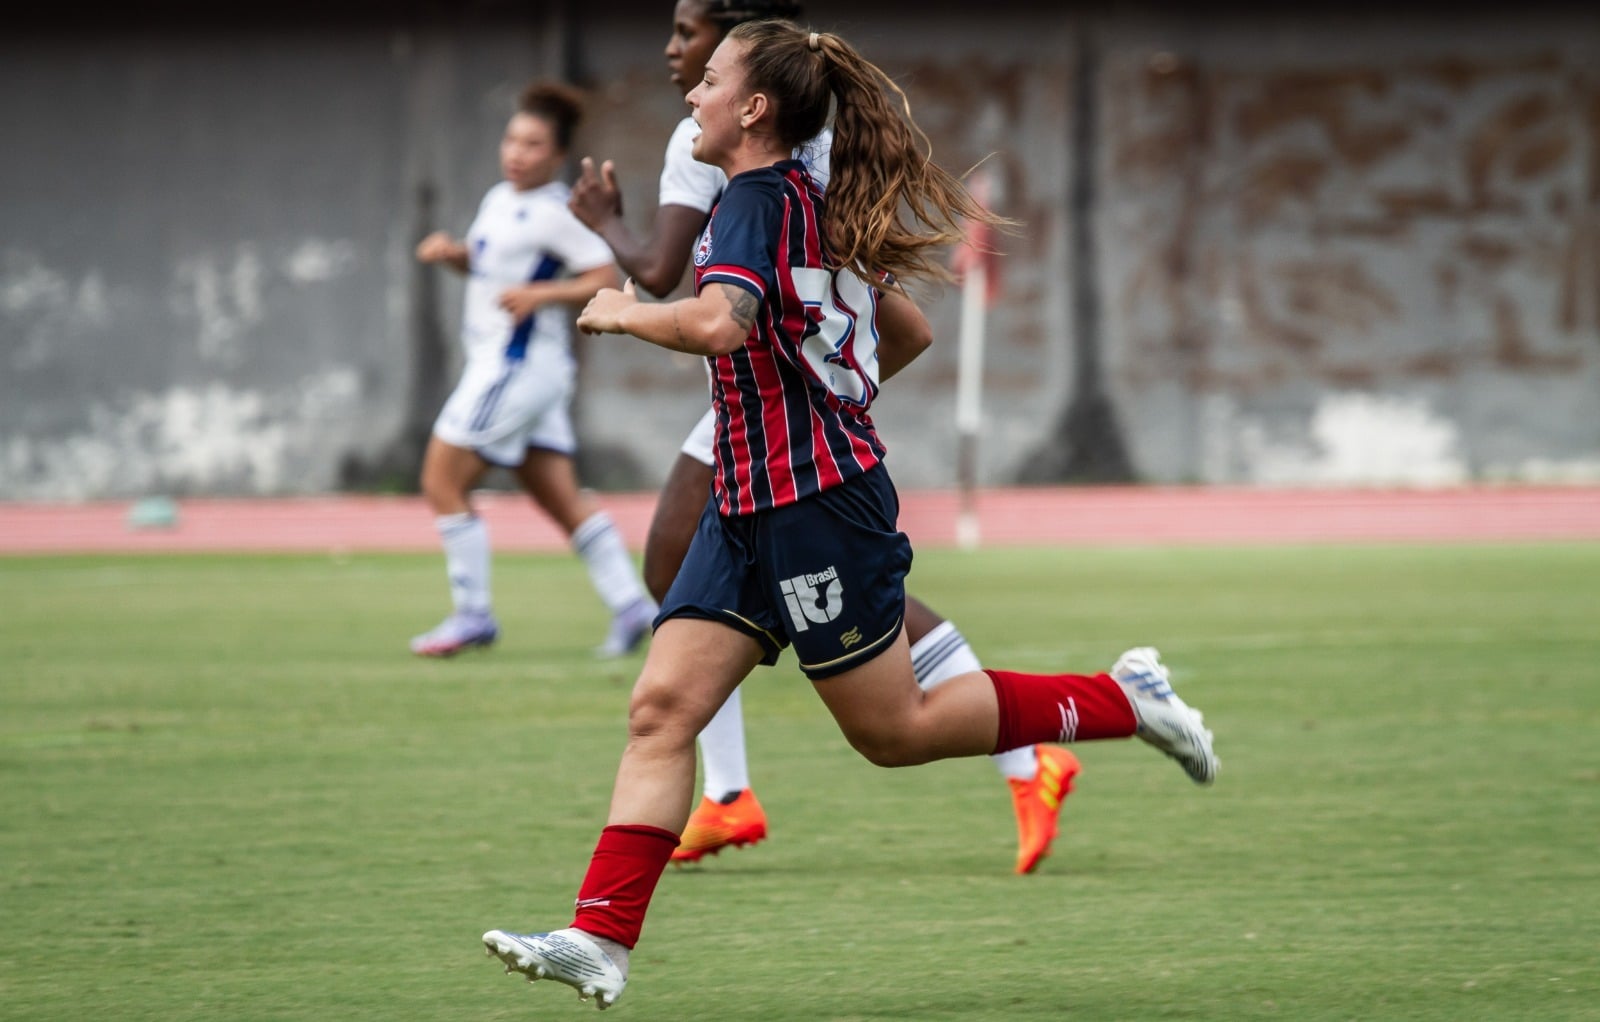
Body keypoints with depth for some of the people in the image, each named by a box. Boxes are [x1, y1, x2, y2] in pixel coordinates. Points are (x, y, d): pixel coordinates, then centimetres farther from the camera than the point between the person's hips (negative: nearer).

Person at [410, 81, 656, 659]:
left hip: (517, 368, -9)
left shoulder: (555, 214, -14)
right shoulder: (500, 200, 13)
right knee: (562, 499, 8)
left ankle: (472, 615, 2)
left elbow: (607, 281, -17)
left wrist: (540, 294, -26)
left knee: (443, 483, -4)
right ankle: (631, 605, 7)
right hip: (499, 364, 9)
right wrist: (452, 253, 7)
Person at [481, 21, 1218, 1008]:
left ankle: (1120, 699, 11)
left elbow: (722, 322, -32)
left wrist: (625, 313, -16)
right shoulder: (818, 206, 15)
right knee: (663, 707, -2)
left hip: (815, 501, -10)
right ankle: (600, 938, -10)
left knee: (894, 729, 0)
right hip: (752, 510, 10)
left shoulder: (759, 198, -14)